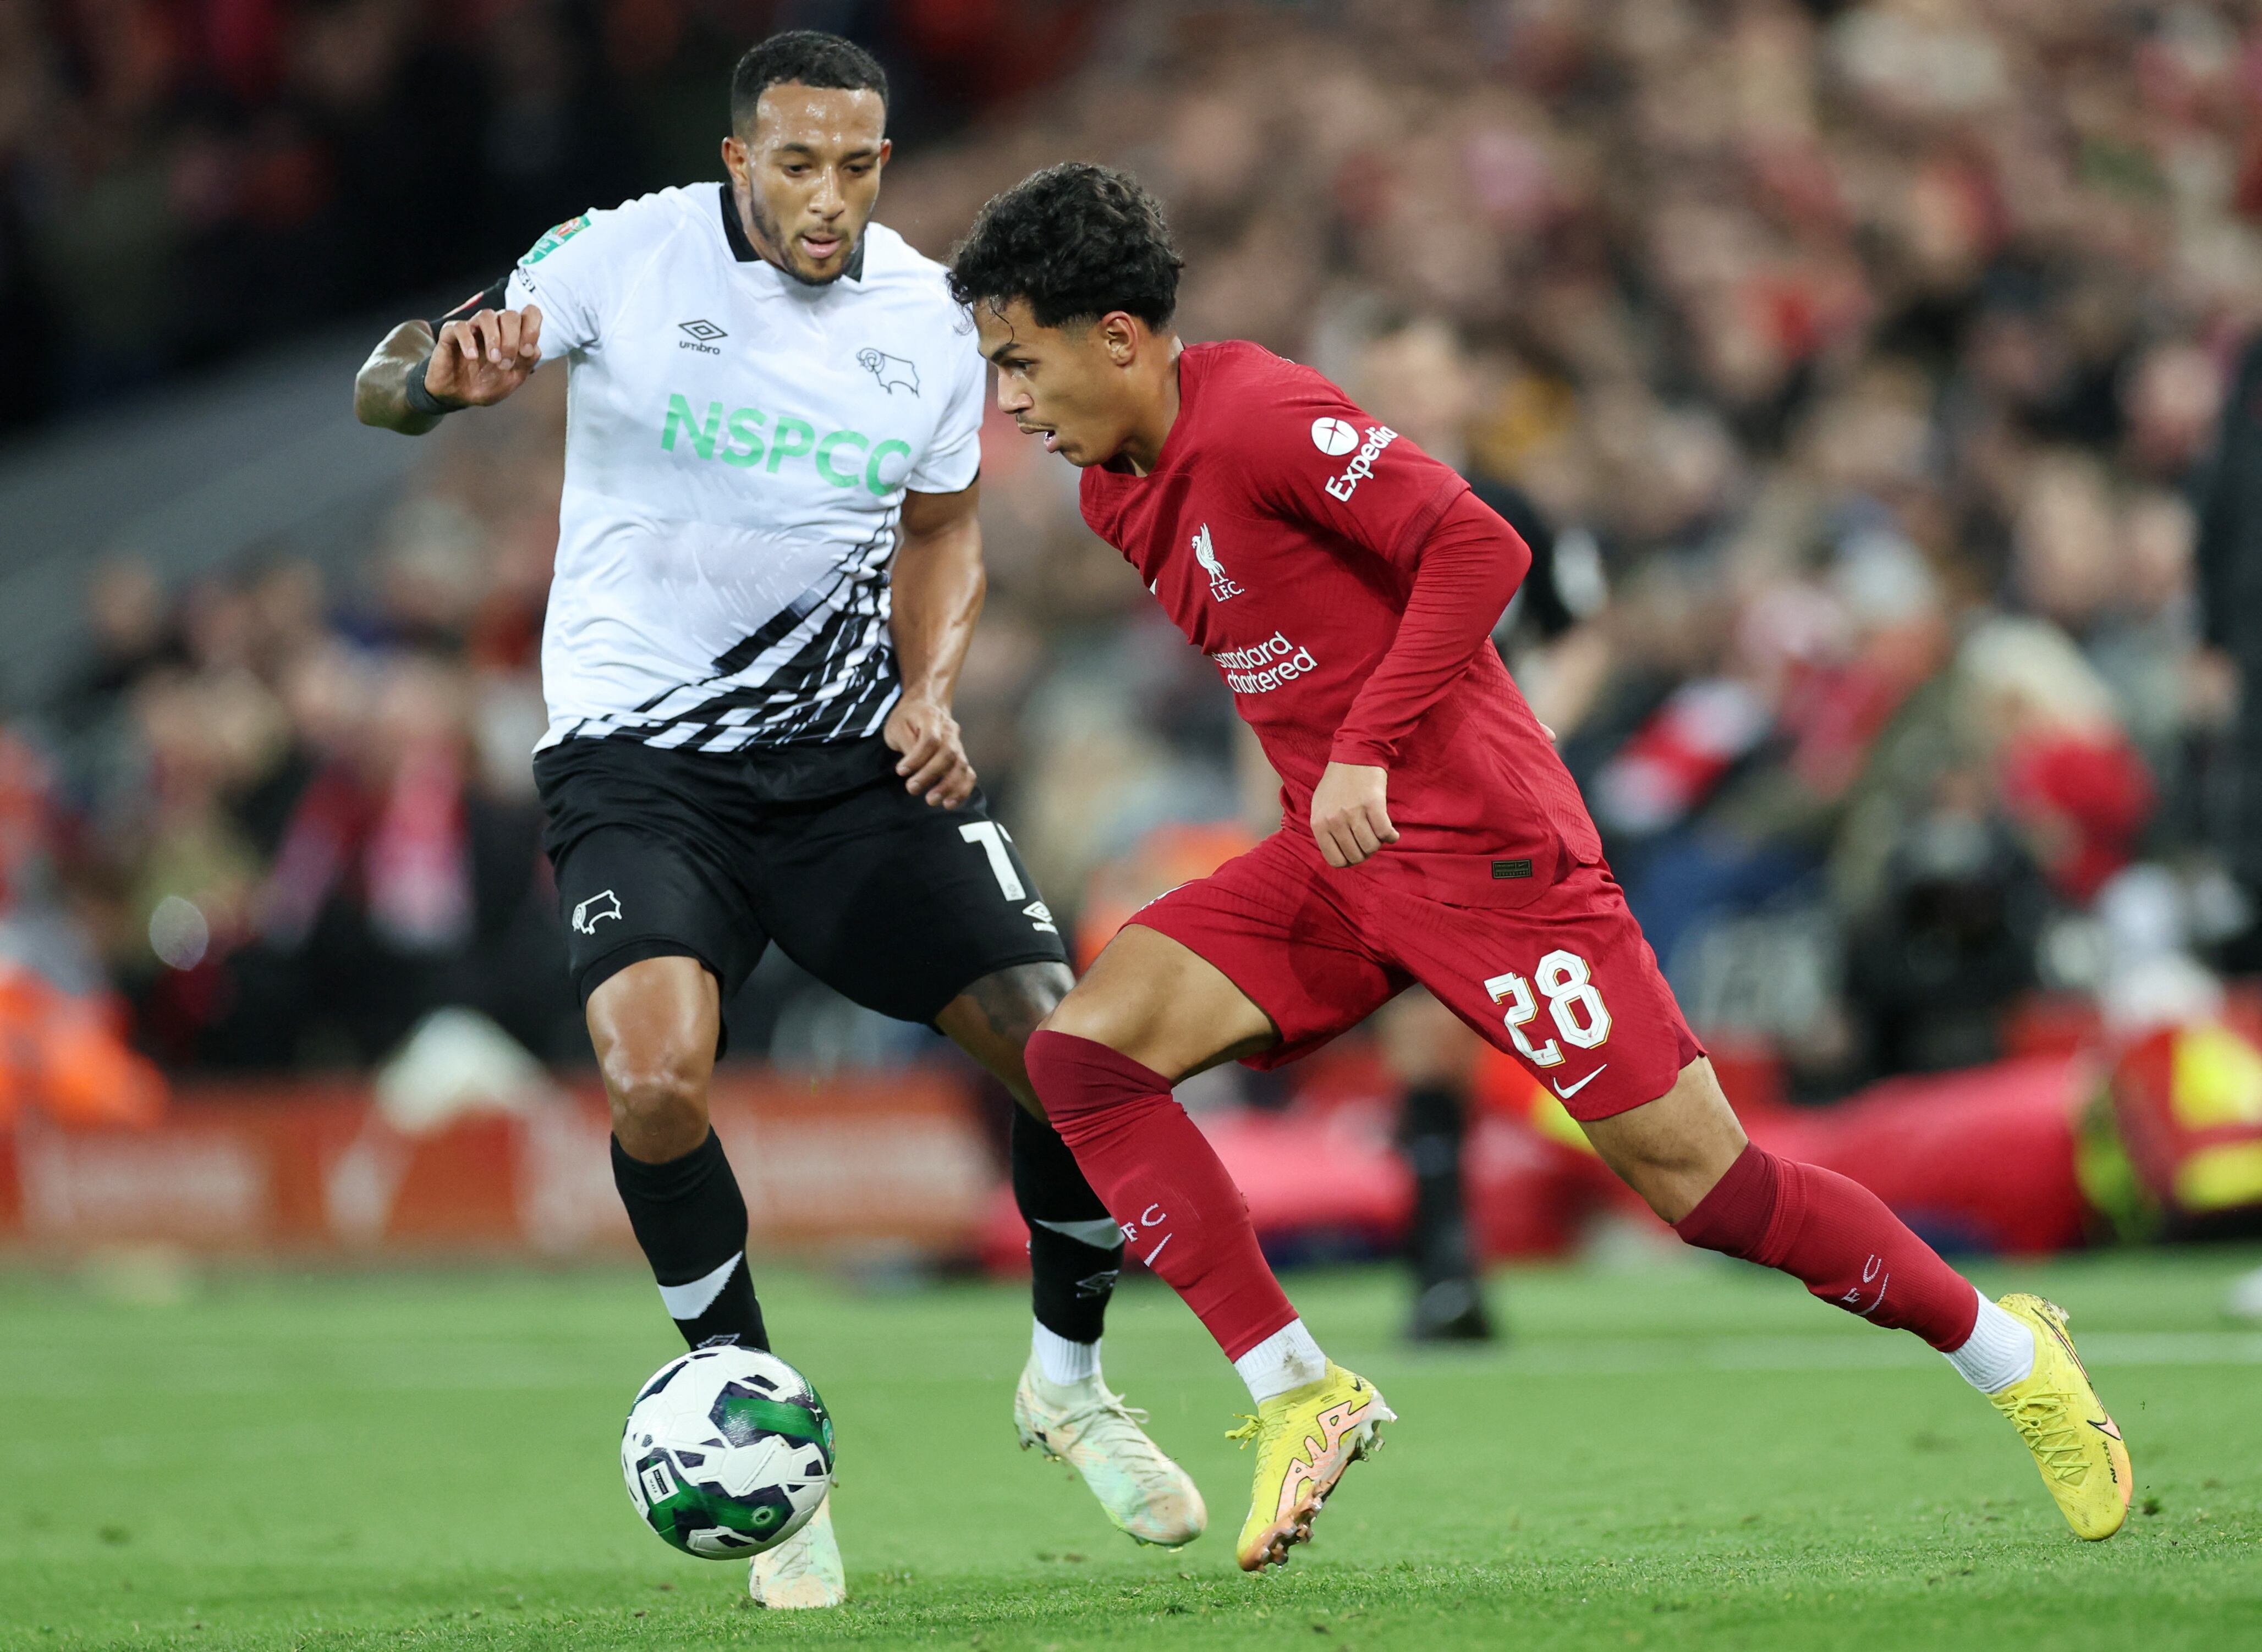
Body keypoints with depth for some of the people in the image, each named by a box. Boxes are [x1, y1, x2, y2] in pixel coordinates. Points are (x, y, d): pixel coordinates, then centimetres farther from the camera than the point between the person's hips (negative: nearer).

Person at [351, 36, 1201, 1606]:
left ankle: (1071, 1381, 21)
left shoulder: (930, 317, 0)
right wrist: (447, 372, -36)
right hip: (643, 753, -3)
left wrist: (930, 692, -3)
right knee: (656, 1079, -26)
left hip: (853, 744, 3)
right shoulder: (623, 258, -11)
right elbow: (385, 389, -11)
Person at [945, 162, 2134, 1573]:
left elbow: (1478, 548, -21)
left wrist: (1365, 752, -22)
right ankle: (1298, 1393, -7)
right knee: (1085, 1052, -10)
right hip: (1335, 860, 8)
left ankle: (2008, 1352, 14)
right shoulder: (1120, 490, 10)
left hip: (1480, 846, -8)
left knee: (1692, 1173, -6)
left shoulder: (1259, 419, -17)